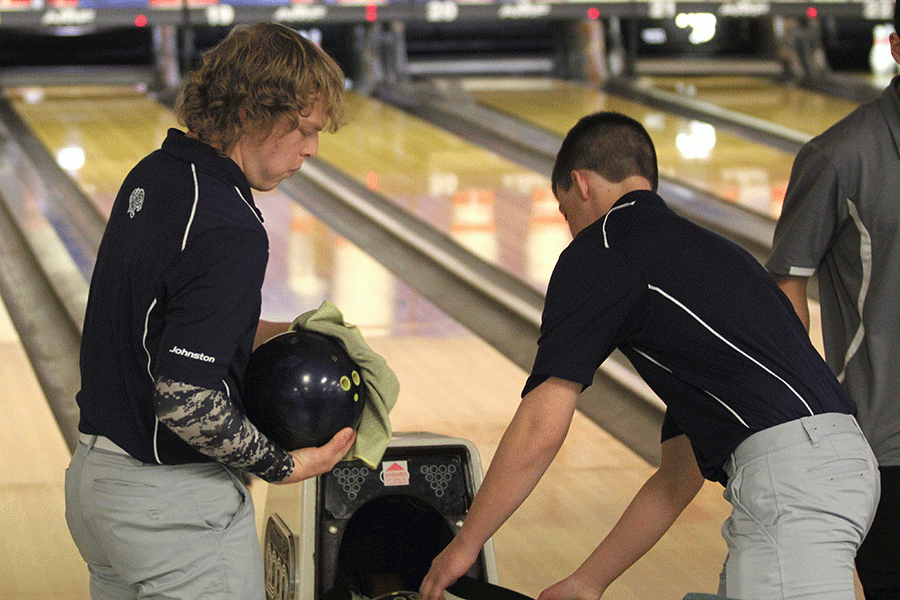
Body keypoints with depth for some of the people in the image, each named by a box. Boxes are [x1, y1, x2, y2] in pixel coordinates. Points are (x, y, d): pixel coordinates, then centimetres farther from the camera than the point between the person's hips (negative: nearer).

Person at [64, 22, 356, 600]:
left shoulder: (153, 177, 3)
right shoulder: (229, 233, -25)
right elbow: (185, 400, -29)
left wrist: (270, 333, 7)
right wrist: (286, 465, -17)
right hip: (176, 509, -9)